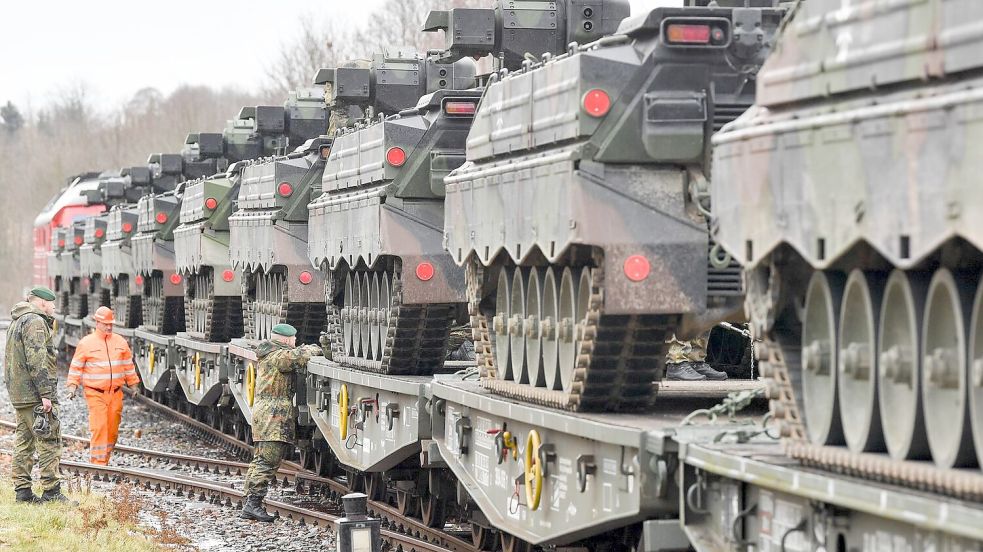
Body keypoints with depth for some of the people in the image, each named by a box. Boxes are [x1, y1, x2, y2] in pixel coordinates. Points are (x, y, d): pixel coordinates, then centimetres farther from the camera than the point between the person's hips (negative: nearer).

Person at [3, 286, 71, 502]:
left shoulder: (16, 323, 21)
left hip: (19, 394, 10)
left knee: (24, 441, 11)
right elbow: (36, 360, -20)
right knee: (49, 442, -8)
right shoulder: (35, 322, -12)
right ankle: (51, 491, -11)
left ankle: (22, 490, 11)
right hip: (36, 394, -10)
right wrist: (46, 394, -22)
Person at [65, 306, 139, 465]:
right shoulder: (86, 343, 0)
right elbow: (76, 367, 3)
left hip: (116, 393, 4)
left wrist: (133, 385, 20)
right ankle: (97, 463, -12)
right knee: (99, 428, -12)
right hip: (95, 394, -4)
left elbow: (128, 366, 19)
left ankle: (105, 461, 16)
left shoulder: (120, 342, 11)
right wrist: (72, 387, -3)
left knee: (112, 429, 4)